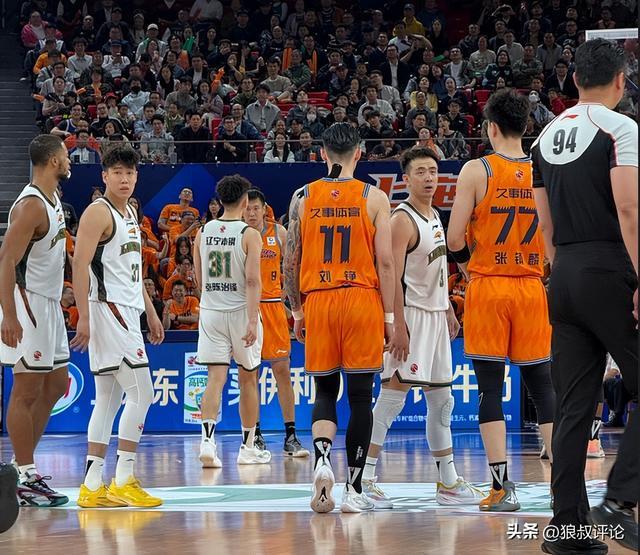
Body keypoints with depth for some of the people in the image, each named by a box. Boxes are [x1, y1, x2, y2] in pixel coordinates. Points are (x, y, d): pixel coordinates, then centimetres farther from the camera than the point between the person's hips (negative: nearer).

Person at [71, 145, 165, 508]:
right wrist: (83, 317, -23)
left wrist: (151, 313, 24)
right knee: (141, 393, -11)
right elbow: (80, 265, -17)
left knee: (108, 401, 9)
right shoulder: (99, 213, -11)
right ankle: (123, 482, -8)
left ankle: (92, 486, 10)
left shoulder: (130, 214, 18)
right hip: (109, 311, -10)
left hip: (126, 312, 10)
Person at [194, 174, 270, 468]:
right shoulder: (250, 234, -8)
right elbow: (252, 280, -16)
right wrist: (252, 321, -19)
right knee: (248, 379, 11)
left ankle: (207, 439, -22)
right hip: (240, 310, -3)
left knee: (215, 378, -1)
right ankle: (248, 447, 20)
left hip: (210, 310, 3)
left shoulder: (203, 232, 5)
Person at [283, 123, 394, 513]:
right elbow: (385, 262, -6)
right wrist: (390, 315, 0)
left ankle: (323, 459, -14)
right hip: (362, 301, -2)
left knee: (325, 392, 12)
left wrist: (297, 311, 15)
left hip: (318, 301, 2)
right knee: (360, 396, 4)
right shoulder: (374, 198, -2)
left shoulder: (303, 197, 4)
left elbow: (291, 261, 6)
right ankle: (355, 489, 5)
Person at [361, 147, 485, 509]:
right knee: (393, 395, -12)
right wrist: (398, 326, -25)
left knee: (442, 400, 12)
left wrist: (449, 312, 20)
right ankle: (366, 478, -11)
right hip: (411, 315, -9)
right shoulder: (403, 219, -14)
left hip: (436, 316, 9)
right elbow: (394, 276, -20)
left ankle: (448, 483, 18)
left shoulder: (434, 217, 14)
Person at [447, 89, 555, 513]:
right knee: (542, 384, 8)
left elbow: (455, 239, -8)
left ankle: (503, 485, -5)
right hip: (532, 287, 3)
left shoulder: (476, 171, -6)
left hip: (487, 287, -3)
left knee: (490, 388, 0)